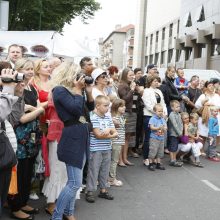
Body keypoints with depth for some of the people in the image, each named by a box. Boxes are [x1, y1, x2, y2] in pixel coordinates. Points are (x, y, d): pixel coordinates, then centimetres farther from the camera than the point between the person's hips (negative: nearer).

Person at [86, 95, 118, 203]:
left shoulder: (108, 118, 8)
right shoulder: (93, 118, -13)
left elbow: (115, 133, 5)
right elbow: (98, 135, -18)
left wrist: (107, 134, -15)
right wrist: (109, 131, -7)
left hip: (107, 149, 7)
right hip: (96, 150, -6)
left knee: (105, 170, 14)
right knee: (93, 171, 1)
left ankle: (103, 190, 26)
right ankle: (90, 191, 11)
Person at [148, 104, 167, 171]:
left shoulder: (163, 119, 11)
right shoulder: (153, 119, -8)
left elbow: (166, 126, 9)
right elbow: (151, 127, -16)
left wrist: (165, 128, -14)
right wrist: (158, 128, -26)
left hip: (161, 138, 7)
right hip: (154, 138, -6)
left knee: (160, 152, 12)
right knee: (153, 151, -5)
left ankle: (158, 164, 22)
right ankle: (150, 164, 6)